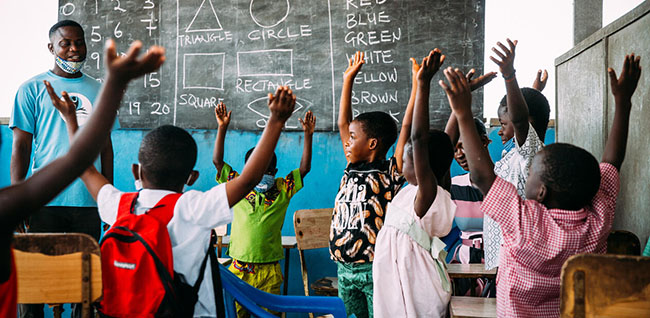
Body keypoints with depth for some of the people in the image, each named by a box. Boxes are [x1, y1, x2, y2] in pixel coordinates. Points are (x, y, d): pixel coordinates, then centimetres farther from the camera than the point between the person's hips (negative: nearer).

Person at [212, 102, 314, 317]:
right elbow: (217, 160, 0)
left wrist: (308, 134, -8)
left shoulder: (282, 190, 5)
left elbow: (304, 167, 0)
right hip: (239, 268, 0)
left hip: (270, 269, 0)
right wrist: (223, 127, -7)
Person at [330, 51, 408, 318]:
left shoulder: (389, 174, -7)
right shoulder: (352, 170, 9)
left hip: (375, 269, -7)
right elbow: (343, 122, 15)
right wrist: (348, 79, 17)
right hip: (345, 270, 7)